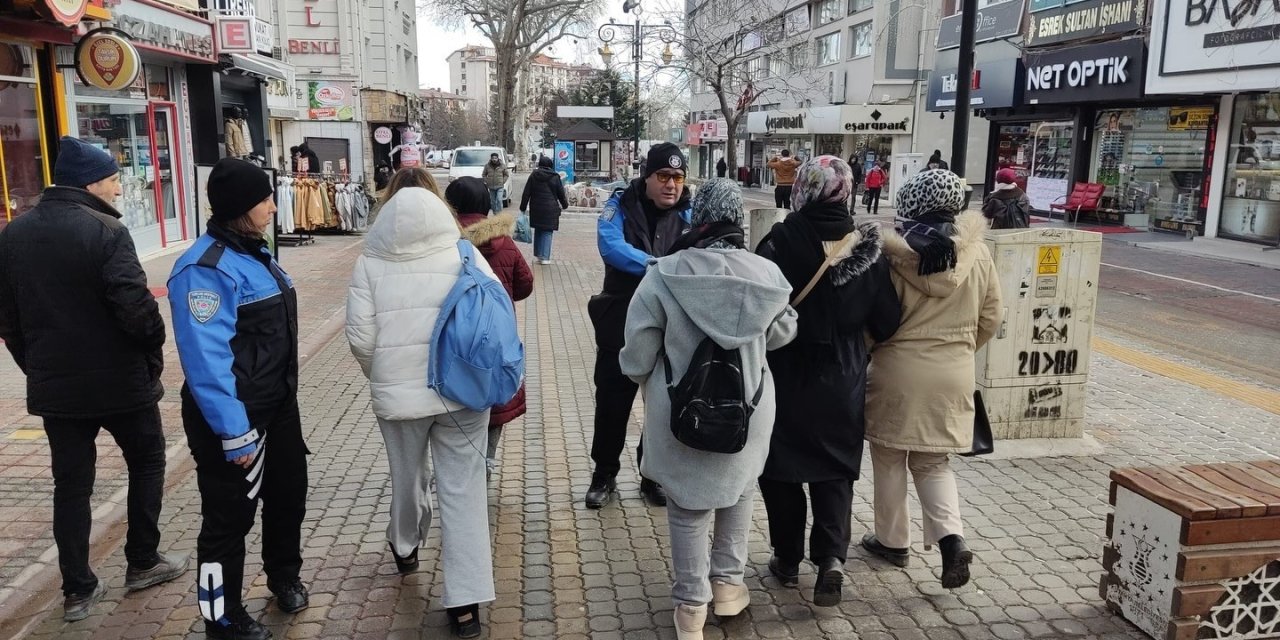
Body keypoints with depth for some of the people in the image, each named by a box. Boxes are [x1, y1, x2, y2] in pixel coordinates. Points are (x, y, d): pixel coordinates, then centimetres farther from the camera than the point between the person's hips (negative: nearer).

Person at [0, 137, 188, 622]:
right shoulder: (105, 231, -17)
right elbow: (135, 305, -24)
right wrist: (154, 352, -8)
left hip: (53, 385, 6)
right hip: (119, 379, -5)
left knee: (71, 483, 13)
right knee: (147, 461, 15)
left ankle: (77, 590, 18)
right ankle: (142, 562, 22)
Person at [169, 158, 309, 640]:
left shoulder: (253, 252, 7)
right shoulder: (206, 268, -23)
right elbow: (206, 359, -27)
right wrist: (235, 434, -26)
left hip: (278, 406, 9)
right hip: (235, 418, -9)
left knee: (289, 492, 23)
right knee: (230, 517, 6)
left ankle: (284, 576, 46)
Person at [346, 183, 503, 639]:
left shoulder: (371, 263, -5)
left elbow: (360, 337, -5)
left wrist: (383, 378, 13)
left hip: (398, 394, 1)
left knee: (407, 478, 23)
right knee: (463, 491, 3)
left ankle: (405, 547, 50)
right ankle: (466, 601, 4)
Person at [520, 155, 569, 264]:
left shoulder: (533, 176, 3)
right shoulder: (555, 177, -2)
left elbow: (526, 193, 3)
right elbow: (561, 194, 5)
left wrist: (523, 208, 8)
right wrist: (565, 204, 22)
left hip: (536, 209, 2)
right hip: (550, 209, -2)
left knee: (538, 231, 16)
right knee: (547, 232, 2)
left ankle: (537, 255, 19)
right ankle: (545, 257, -3)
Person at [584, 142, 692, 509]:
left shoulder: (689, 214, 1)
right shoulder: (622, 205, -6)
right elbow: (610, 246, -23)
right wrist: (656, 265, -33)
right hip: (620, 324, -2)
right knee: (611, 403, 8)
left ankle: (654, 476, 30)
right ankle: (604, 475, 27)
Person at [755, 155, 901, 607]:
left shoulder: (780, 242, -17)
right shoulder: (868, 248, -7)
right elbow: (886, 323, -1)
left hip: (786, 378, -2)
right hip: (842, 381, 2)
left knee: (781, 466, 14)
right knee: (836, 470, 16)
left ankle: (788, 558, 24)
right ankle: (831, 556, 2)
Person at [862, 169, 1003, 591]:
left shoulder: (895, 253, -13)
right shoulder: (977, 253, -2)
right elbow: (990, 318, 6)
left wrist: (864, 354, 10)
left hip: (898, 371, -3)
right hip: (953, 375, 4)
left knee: (889, 460, 14)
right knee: (932, 462, 18)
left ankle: (892, 540, 25)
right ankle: (951, 537, 0)